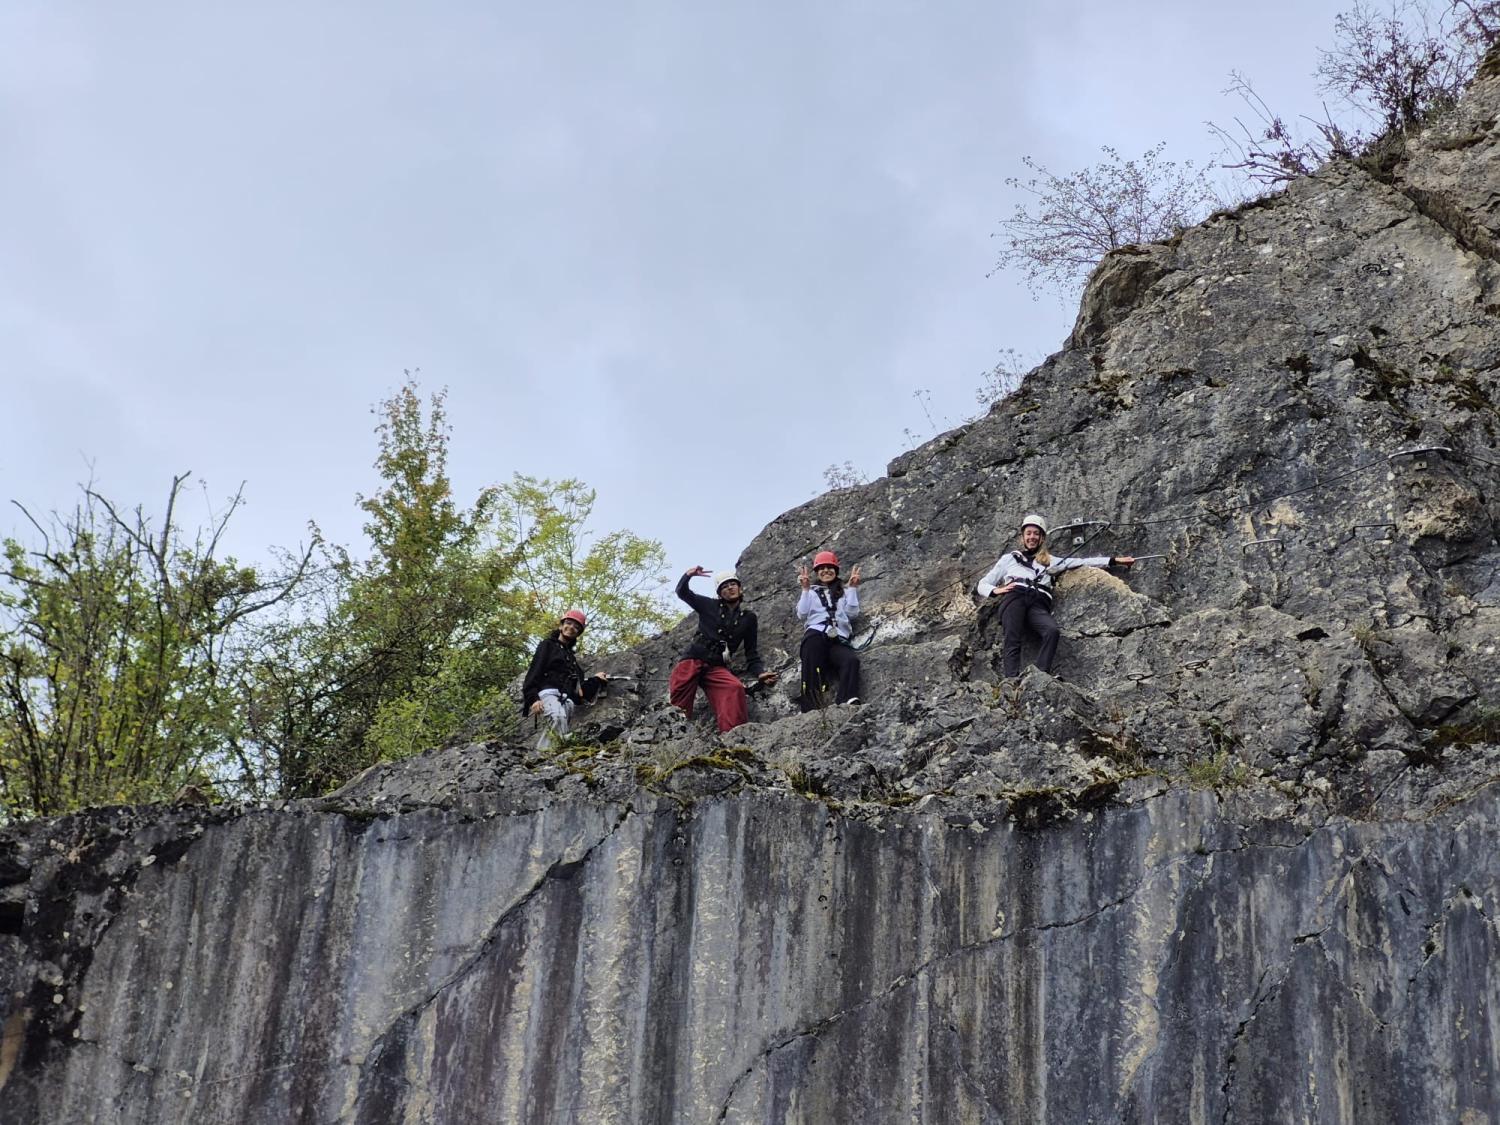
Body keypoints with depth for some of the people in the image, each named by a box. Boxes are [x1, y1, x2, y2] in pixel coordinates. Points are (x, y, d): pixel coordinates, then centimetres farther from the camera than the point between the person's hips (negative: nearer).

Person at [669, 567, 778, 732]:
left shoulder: (748, 618, 16)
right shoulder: (710, 606, 15)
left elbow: (752, 654, 15)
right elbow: (682, 592, 17)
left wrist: (760, 673, -4)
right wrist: (689, 575, -5)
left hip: (717, 668, 0)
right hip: (692, 661, 0)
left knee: (735, 688, -31)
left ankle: (732, 735, -43)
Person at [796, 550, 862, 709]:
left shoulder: (844, 592, 29)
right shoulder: (812, 591, 26)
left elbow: (852, 613, 12)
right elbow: (802, 614, 10)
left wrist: (853, 588, 6)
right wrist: (805, 589, 3)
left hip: (839, 640, 2)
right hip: (816, 635, -2)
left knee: (851, 660, -31)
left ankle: (847, 704, -51)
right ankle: (811, 706, -47)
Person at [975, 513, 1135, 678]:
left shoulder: (1049, 561, 33)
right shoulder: (1009, 558, 29)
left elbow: (1080, 562, 23)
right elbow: (981, 586, 26)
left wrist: (1114, 560, 14)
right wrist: (996, 591, 3)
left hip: (1038, 604, 1)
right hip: (1014, 597, -1)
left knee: (1052, 631, -31)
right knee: (1013, 641, -27)